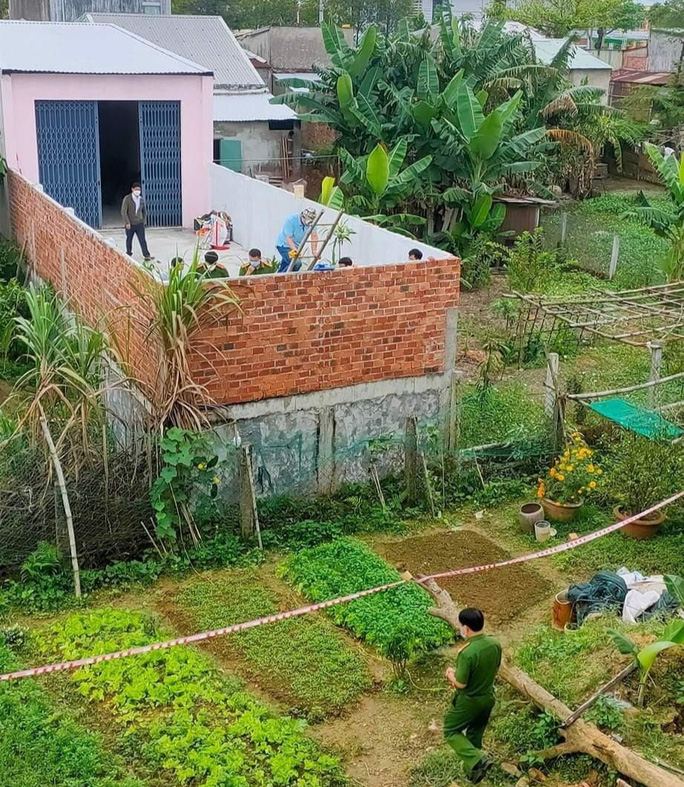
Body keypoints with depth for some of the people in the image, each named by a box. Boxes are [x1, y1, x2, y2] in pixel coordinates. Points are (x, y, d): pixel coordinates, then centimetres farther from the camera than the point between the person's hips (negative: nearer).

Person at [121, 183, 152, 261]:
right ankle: (129, 254, 28)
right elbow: (123, 211, -13)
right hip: (130, 224, -2)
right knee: (129, 239, 11)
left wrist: (144, 221, 10)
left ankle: (147, 255, -5)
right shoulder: (127, 199, -9)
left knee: (143, 240, -5)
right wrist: (127, 222, -18)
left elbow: (144, 211, 17)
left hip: (139, 223, 2)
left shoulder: (142, 199, 4)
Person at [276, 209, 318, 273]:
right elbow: (288, 238, -28)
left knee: (283, 268, 14)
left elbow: (314, 236, -10)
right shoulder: (291, 220, -26)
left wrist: (314, 251, -20)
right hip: (284, 245, -7)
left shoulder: (311, 222, -12)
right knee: (297, 263, -24)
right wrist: (295, 250, -42)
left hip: (295, 246, 7)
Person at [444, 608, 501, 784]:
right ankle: (473, 766, 38)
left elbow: (461, 684, -25)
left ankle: (478, 760, -2)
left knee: (451, 732, 14)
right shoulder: (495, 644, -10)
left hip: (468, 701, -7)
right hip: (488, 698, 7)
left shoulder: (467, 653, -32)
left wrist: (451, 675, -3)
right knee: (475, 734, 26)